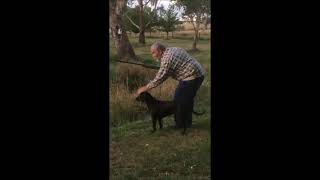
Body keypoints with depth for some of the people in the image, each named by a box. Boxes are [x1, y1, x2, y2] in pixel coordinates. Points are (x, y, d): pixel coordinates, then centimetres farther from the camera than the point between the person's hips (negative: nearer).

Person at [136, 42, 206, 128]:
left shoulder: (167, 59, -18)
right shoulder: (173, 49, 13)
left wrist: (145, 88, -12)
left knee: (179, 101, -1)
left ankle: (180, 125, 10)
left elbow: (159, 78, -18)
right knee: (187, 99, 20)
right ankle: (187, 122, 31)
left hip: (192, 77, -10)